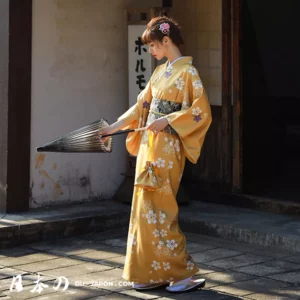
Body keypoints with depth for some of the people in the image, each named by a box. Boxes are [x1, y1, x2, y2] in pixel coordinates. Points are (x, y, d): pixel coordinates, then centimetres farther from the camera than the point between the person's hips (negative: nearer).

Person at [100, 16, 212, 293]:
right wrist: (115, 127, 18)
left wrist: (167, 120, -18)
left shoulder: (187, 71, -8)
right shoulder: (160, 72, 15)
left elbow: (201, 111, -14)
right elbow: (142, 105, 21)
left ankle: (181, 272, 0)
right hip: (149, 145, 8)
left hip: (167, 148, -8)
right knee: (145, 209, 7)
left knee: (157, 209, -9)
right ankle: (152, 273, 13)